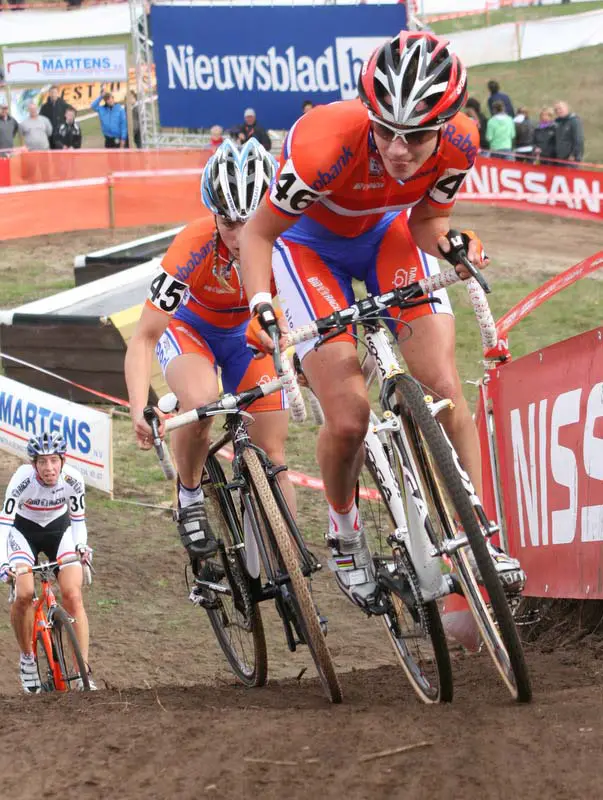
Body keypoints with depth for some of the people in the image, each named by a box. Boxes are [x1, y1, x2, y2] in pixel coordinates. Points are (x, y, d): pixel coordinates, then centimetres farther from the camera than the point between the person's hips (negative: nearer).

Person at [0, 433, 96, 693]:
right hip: (24, 530, -1)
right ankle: (27, 658, 2)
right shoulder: (23, 478, -31)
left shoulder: (73, 479, -24)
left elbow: (78, 518, -8)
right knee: (24, 594, -23)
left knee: (73, 596, -16)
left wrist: (81, 546, -26)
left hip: (59, 528, 2)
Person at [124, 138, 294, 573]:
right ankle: (190, 495, -7)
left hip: (252, 332, 2)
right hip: (190, 327, -2)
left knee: (273, 458, -7)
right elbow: (145, 337, -34)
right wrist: (140, 410, -47)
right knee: (200, 401, -34)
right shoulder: (194, 247, -36)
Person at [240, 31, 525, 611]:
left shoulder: (458, 144, -27)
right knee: (348, 418, -13)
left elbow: (425, 221, -6)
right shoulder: (326, 144, -39)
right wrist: (260, 306, -38)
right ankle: (344, 532, 16)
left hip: (388, 234, 3)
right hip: (310, 243, -3)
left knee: (443, 389, -14)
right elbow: (259, 233, -24)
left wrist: (447, 242, -28)